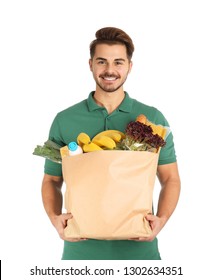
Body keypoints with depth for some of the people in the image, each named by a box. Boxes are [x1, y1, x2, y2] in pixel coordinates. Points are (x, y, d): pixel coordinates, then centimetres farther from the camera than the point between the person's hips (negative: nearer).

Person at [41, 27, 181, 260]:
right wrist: (55, 217, -12)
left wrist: (162, 219, -13)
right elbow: (51, 180, 6)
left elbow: (170, 179, 4)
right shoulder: (64, 120, 0)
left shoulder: (152, 119, 1)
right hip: (82, 248, 0)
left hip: (138, 247, 0)